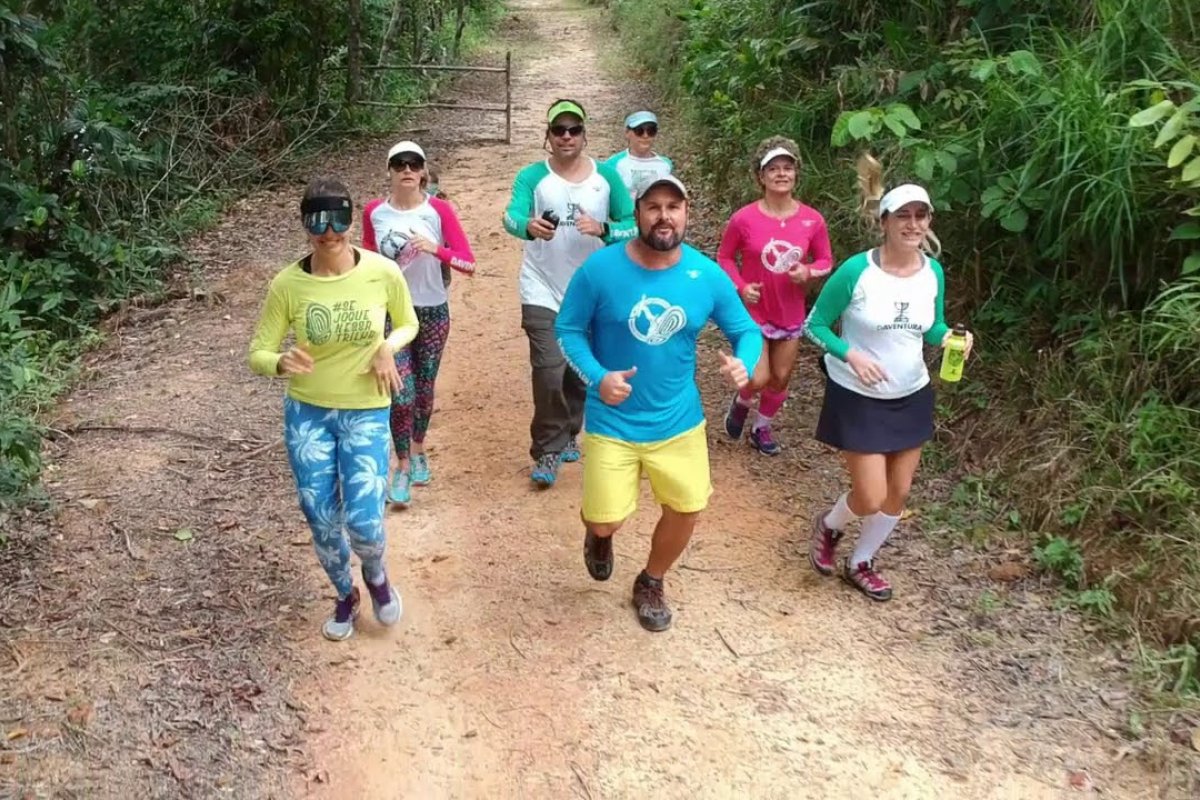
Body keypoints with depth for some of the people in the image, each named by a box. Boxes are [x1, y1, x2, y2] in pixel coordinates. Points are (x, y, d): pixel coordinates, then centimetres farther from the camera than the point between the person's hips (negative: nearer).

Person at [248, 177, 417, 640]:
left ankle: (376, 575, 27)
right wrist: (281, 363, -30)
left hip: (366, 414, -1)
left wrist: (388, 347, -15)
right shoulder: (287, 284, -13)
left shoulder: (383, 273, -13)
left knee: (363, 522, -10)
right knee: (322, 522, 10)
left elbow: (408, 324, 7)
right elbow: (257, 355, -7)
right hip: (306, 413, 1)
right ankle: (346, 597, 39)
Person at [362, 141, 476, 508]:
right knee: (401, 393, -7)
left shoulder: (439, 210, -10)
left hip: (433, 312, 0)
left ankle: (418, 451, 40)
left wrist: (435, 249, -28)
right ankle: (402, 467, 12)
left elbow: (469, 264, -13)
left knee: (424, 389, 15)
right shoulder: (374, 212, -4)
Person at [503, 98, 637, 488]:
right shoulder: (533, 176, -6)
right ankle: (547, 452, 4)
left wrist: (603, 229, -24)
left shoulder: (606, 177, 0)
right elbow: (512, 215, -23)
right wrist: (530, 226, -47)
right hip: (543, 294, -3)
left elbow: (634, 226, -3)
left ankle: (568, 436, 37)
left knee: (581, 372, 15)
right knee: (549, 372, -12)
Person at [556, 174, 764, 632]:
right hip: (612, 423, -2)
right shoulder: (601, 269, -16)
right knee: (606, 522, -1)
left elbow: (746, 330, 2)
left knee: (685, 512, 12)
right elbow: (568, 329, -6)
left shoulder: (707, 276, -9)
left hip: (679, 422, 3)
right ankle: (597, 535, 40)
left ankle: (650, 584, 41)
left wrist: (744, 363, -22)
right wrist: (597, 376, -23)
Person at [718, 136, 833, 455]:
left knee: (781, 378, 13)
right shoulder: (744, 219, -15)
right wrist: (740, 287, -17)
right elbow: (725, 257, -2)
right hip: (753, 312, -3)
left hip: (791, 314, 3)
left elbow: (826, 260, 3)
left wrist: (808, 272, -19)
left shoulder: (812, 220, -10)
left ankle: (762, 426, 39)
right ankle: (741, 402, 36)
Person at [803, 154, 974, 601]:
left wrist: (951, 338, -14)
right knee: (871, 498, -5)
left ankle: (861, 564, 36)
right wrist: (850, 354, -26)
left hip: (911, 396, 5)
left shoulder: (933, 272, -5)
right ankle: (828, 526, 31)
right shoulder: (856, 271, -20)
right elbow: (815, 325, -11)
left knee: (898, 494, 13)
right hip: (858, 398, -5)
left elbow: (932, 328, 9)